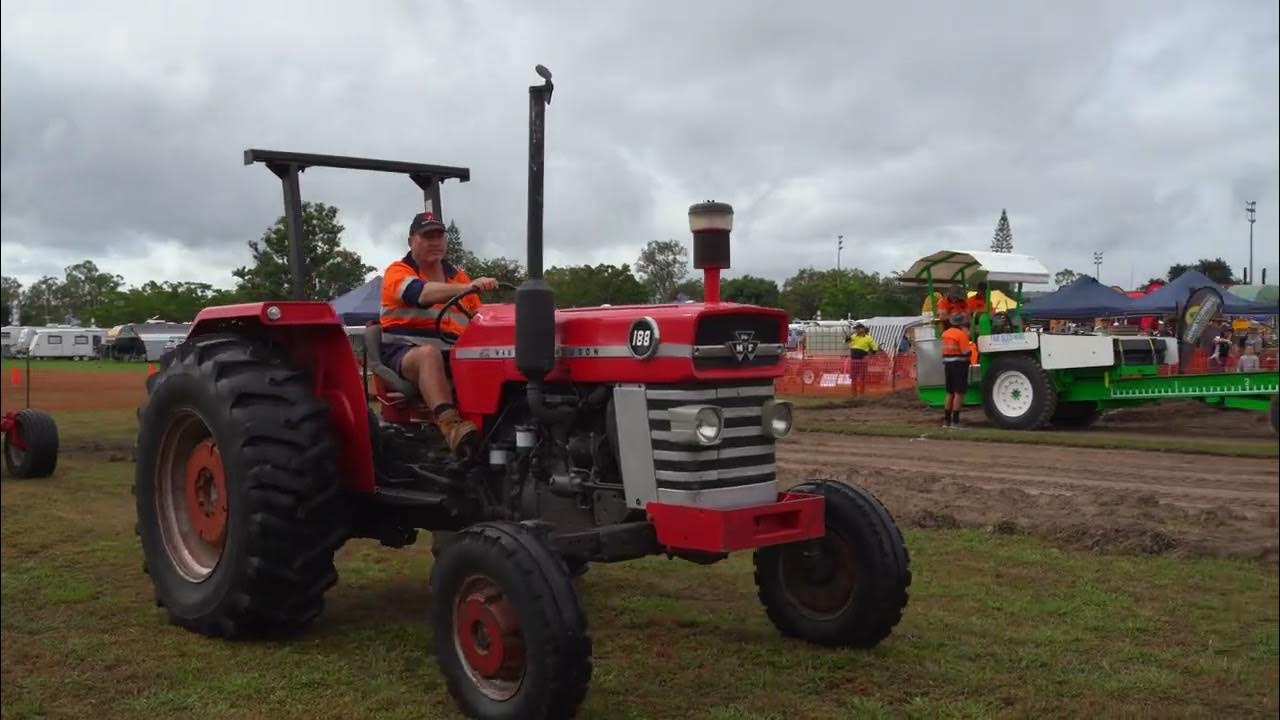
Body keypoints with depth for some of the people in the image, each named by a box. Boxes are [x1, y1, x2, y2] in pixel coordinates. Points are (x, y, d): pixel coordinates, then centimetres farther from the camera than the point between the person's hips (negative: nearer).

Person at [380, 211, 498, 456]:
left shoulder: (457, 275, 22)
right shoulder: (398, 272, 2)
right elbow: (421, 293, -22)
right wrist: (467, 287, -37)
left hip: (454, 352, 5)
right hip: (404, 350, -5)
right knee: (429, 354, -40)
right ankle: (449, 424, -58)